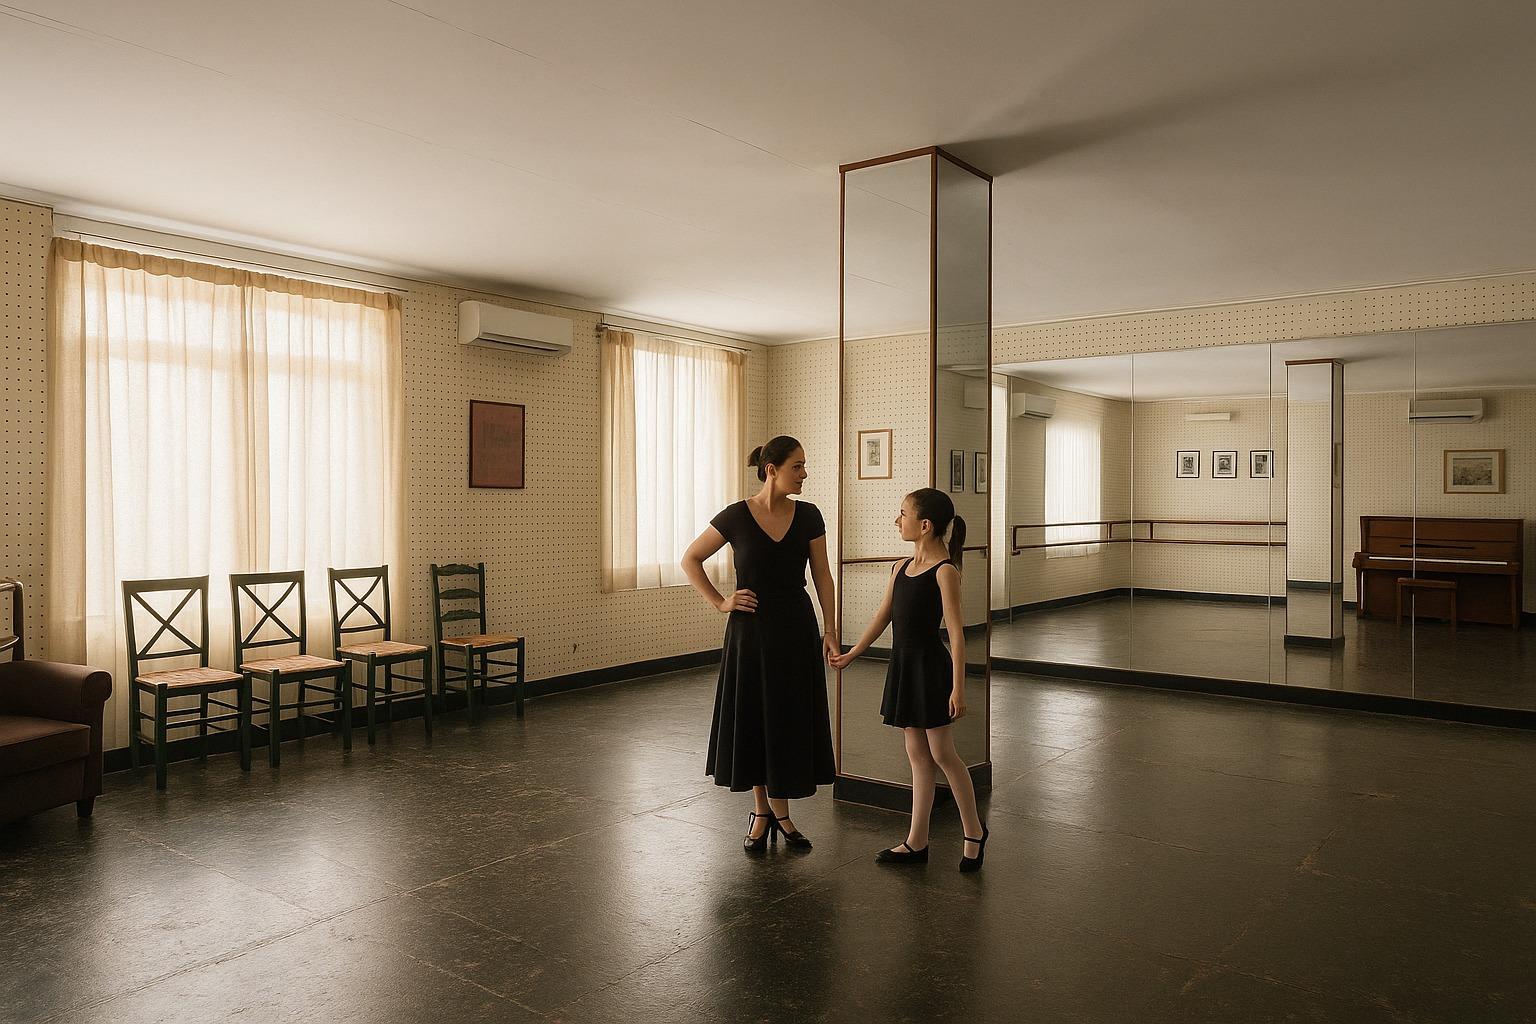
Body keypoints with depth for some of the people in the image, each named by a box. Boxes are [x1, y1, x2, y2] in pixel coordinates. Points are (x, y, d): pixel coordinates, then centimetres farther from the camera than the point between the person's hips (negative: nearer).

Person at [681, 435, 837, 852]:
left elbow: (822, 576, 3)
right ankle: (761, 811, 22)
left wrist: (830, 632, -1)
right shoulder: (736, 516, -7)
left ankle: (780, 812, 21)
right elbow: (690, 559, 2)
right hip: (750, 630, -2)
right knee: (753, 719, 6)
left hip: (796, 629, 2)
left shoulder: (808, 516, -1)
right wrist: (720, 602, -5)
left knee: (791, 720, 6)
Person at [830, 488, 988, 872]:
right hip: (902, 665, 7)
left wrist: (958, 687, -19)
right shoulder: (902, 567, 8)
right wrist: (851, 654, 20)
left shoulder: (944, 571, -14)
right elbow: (882, 617, 16)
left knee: (942, 754, 2)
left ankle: (975, 832, 22)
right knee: (917, 755, 12)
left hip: (930, 666, -7)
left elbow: (956, 632, -16)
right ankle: (916, 843, 19)